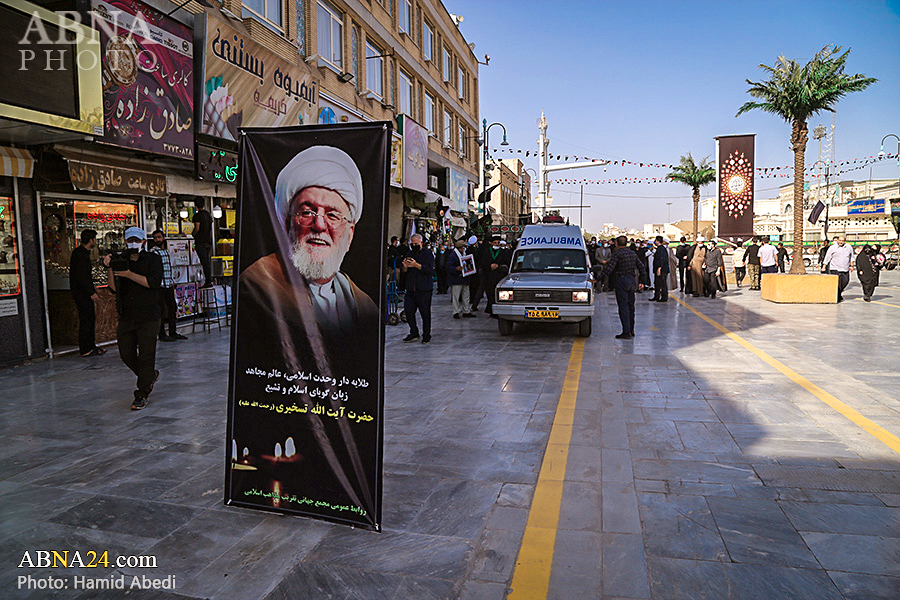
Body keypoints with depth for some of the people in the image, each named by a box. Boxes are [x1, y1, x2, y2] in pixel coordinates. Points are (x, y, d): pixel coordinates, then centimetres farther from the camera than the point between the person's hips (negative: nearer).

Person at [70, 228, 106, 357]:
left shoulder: (82, 252, 14)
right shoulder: (81, 255, -18)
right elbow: (81, 277, -23)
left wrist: (92, 288, 21)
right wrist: (91, 292, -20)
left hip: (84, 292, 11)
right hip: (81, 293, -11)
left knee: (91, 318, 15)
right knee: (86, 320, -6)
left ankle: (91, 345, 23)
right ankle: (85, 350, 0)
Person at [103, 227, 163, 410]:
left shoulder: (153, 259, 2)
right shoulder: (120, 261, 12)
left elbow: (152, 282, -14)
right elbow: (114, 289, 3)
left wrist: (129, 274, -18)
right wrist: (110, 269, -9)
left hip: (148, 317, -4)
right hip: (126, 317, 5)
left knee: (146, 355, -4)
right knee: (126, 354, 7)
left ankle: (142, 394, 4)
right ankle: (150, 376, 32)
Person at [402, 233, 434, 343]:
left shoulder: (428, 254, -1)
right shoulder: (409, 254, 17)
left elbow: (430, 269, -15)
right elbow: (404, 271, 18)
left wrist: (416, 265, -21)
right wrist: (405, 267, -5)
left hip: (424, 289, -5)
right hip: (410, 288, 5)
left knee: (425, 313, 1)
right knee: (408, 311, 2)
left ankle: (426, 335, 12)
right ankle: (414, 333, 16)